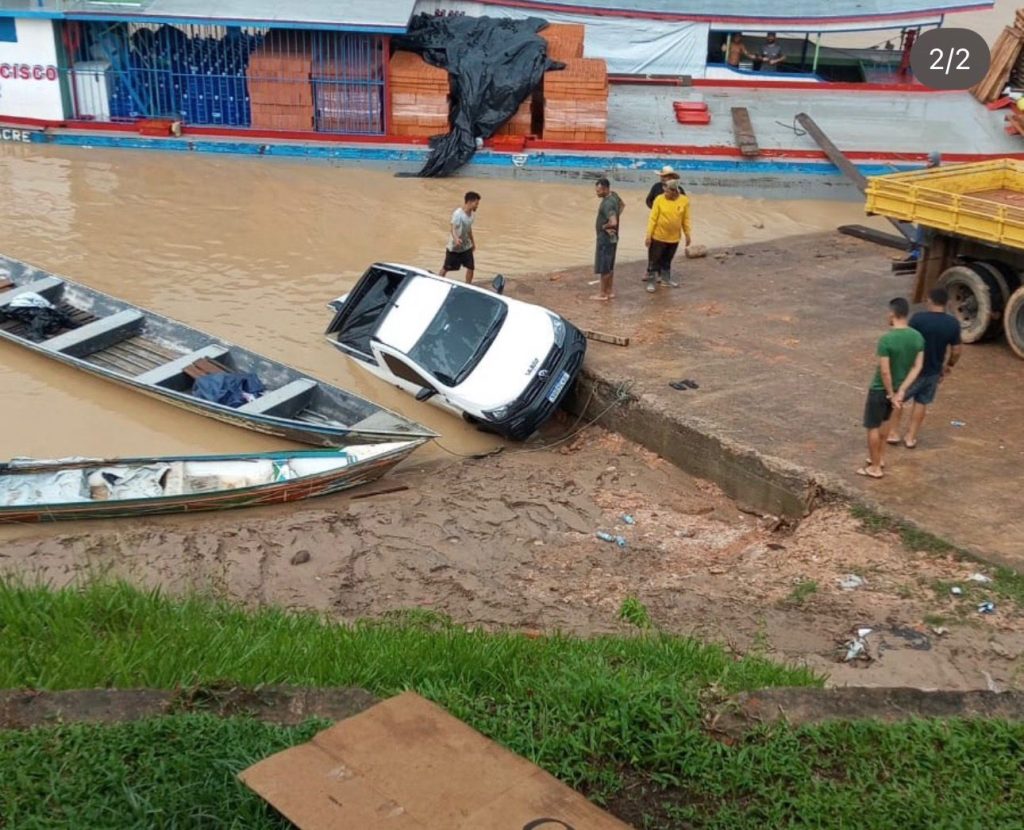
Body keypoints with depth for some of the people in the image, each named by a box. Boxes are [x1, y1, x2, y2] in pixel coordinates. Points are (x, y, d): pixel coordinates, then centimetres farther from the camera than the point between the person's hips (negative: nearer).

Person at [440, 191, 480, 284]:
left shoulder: (472, 214, 0)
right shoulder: (458, 214, -25)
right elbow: (453, 228, -33)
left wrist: (473, 242, 25)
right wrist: (456, 239, -54)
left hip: (467, 247, 6)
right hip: (454, 247, -6)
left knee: (471, 268, -2)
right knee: (446, 268, 10)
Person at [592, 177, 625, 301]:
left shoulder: (608, 204, -26)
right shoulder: (613, 195, 3)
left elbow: (613, 222, -38)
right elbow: (622, 205, 24)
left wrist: (604, 226, -18)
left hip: (605, 238, -10)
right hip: (611, 238, 10)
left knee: (603, 267, 1)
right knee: (609, 266, 16)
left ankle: (603, 293, 9)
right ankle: (609, 292, 23)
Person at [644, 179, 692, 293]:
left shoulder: (684, 201, -6)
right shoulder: (659, 199, -13)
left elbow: (685, 220, 3)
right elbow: (653, 218, -10)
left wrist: (687, 235, 6)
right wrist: (648, 235, -11)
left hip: (674, 238, 3)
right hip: (658, 237, -3)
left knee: (667, 260, 19)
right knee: (654, 260, 3)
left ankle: (666, 279, 34)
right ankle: (650, 282, 11)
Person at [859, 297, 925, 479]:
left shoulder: (886, 339, -27)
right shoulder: (918, 337, -7)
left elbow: (884, 371, -26)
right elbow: (917, 367, -6)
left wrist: (891, 394, -14)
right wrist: (900, 391, -8)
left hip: (880, 389, -7)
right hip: (898, 388, 7)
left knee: (872, 427, 8)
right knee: (885, 421, 27)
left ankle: (875, 467, 16)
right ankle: (880, 458, 39)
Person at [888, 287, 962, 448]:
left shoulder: (918, 318, -18)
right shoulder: (953, 323, -6)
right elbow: (956, 350, -1)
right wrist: (949, 365, 17)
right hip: (934, 371, 4)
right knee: (922, 403, 18)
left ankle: (894, 434, 19)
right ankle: (910, 437, 23)